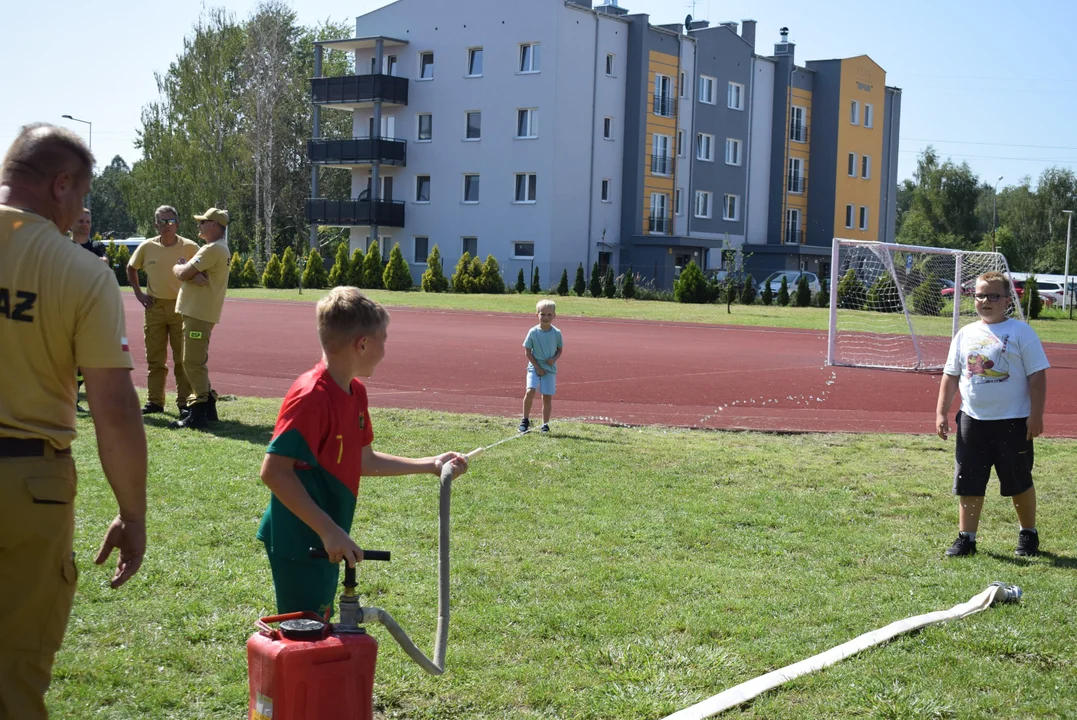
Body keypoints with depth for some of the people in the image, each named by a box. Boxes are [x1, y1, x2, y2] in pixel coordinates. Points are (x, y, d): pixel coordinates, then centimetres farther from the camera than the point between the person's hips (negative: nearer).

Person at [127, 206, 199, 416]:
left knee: (183, 358, -1)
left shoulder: (190, 247, -6)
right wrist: (139, 293, 9)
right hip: (154, 307, 3)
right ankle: (154, 401, 15)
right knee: (155, 358, 8)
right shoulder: (147, 247, 2)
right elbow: (131, 268, 18)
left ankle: (184, 402, 5)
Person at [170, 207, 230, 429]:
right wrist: (192, 275, -13)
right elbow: (187, 273, 10)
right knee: (196, 362, 18)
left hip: (199, 314, -11)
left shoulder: (213, 249, -16)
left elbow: (182, 274, -19)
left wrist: (177, 267, 3)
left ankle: (198, 413, -11)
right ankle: (207, 407, 25)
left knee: (193, 363, -10)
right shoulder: (220, 248, 18)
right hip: (197, 311, 11)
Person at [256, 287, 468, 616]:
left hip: (325, 542, 10)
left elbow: (363, 461, 18)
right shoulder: (311, 397, -23)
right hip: (299, 543, -10)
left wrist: (430, 464, 16)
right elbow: (274, 471, -26)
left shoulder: (354, 392, 7)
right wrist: (329, 530, -27)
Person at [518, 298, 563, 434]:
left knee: (547, 397, 2)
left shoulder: (557, 333, -1)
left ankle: (545, 424, 14)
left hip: (550, 369, 2)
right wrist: (537, 367, -8)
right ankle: (525, 420, -3)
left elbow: (560, 350, 10)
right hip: (534, 367, -2)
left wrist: (554, 359, -11)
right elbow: (527, 351, -2)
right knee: (530, 391, -19)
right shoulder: (533, 332, -5)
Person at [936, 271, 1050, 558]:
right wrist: (941, 412, 7)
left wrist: (1035, 415, -12)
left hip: (1013, 421, -4)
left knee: (1019, 481, 9)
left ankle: (1028, 534, 27)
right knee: (968, 483, 5)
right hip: (972, 420, 4)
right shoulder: (965, 334, 8)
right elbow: (951, 375, 13)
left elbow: (1037, 375, -7)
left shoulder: (1021, 332, -5)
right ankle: (966, 538, 14)